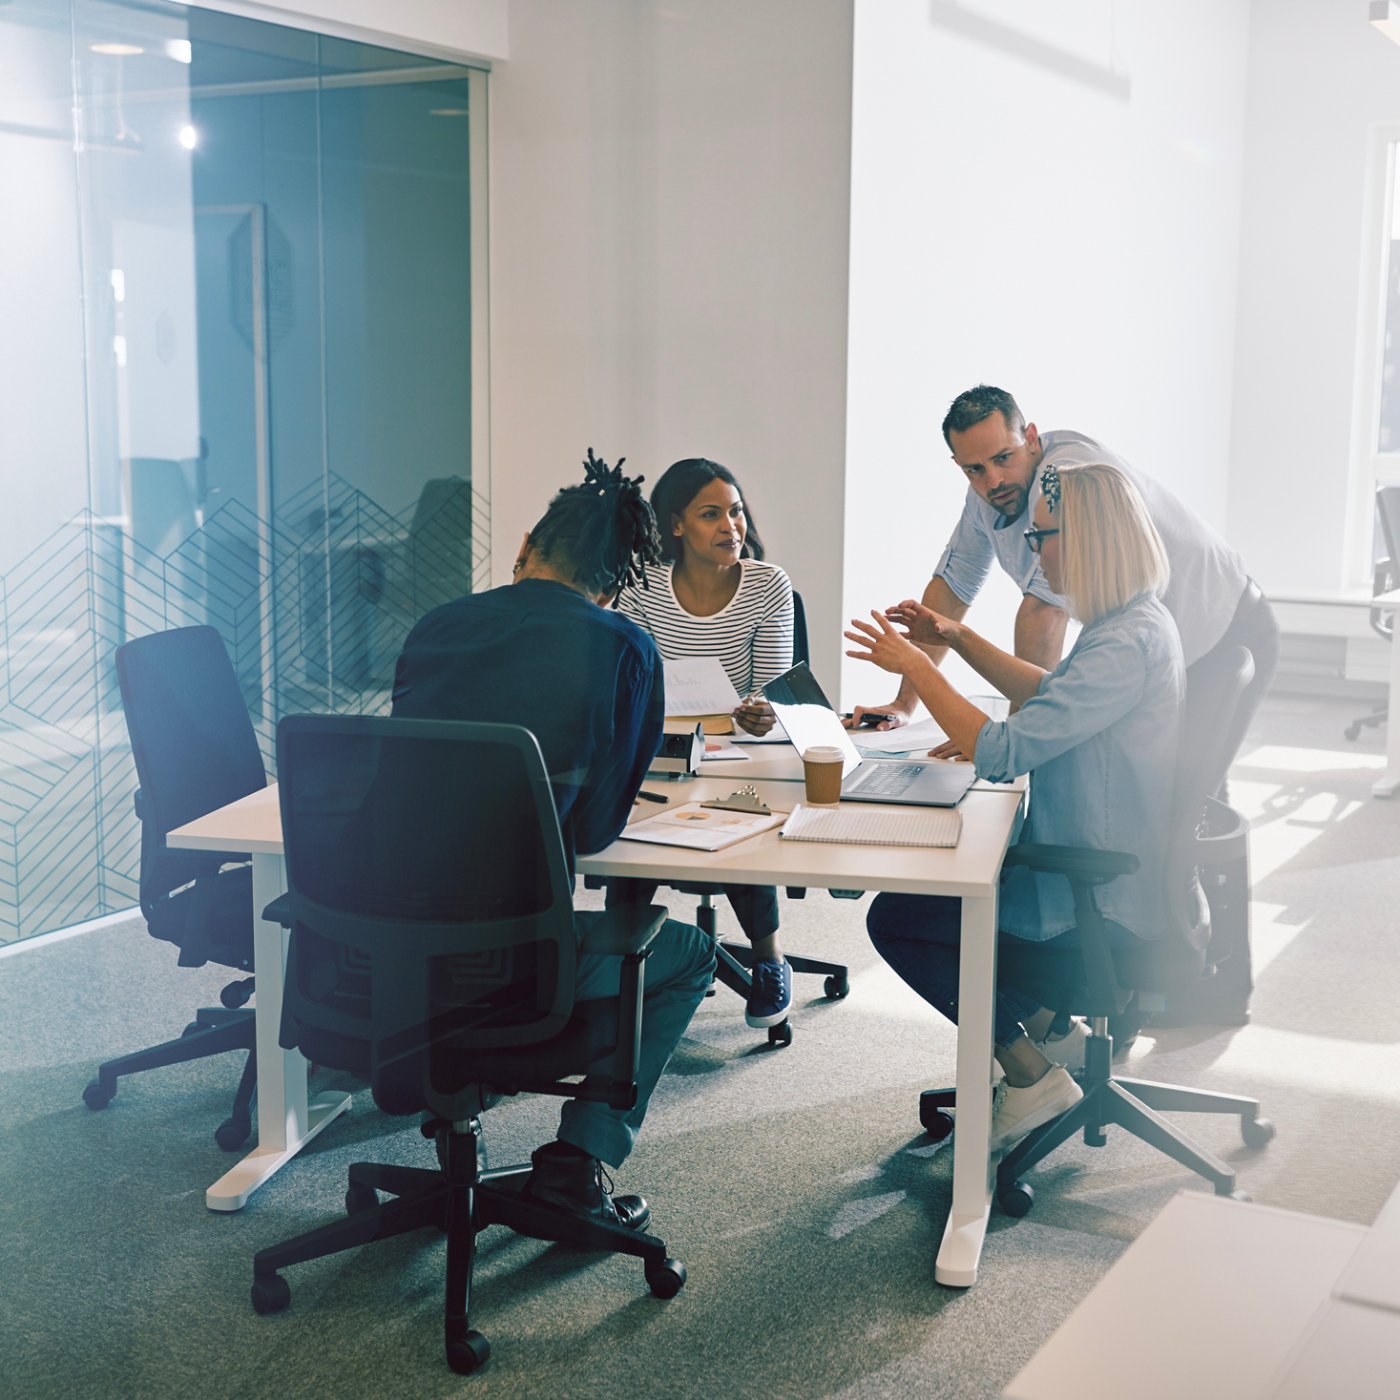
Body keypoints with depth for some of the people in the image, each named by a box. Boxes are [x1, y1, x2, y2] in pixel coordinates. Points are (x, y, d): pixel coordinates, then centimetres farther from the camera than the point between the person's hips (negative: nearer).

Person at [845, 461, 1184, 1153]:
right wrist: (957, 638, 15)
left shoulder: (1126, 644, -27)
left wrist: (916, 667, -20)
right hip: (1113, 880, 10)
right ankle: (1049, 1026, 25)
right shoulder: (1139, 622, 6)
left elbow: (1003, 751, -30)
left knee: (895, 918, -2)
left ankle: (1030, 1075, 7)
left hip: (1103, 909, -10)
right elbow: (1050, 695, 24)